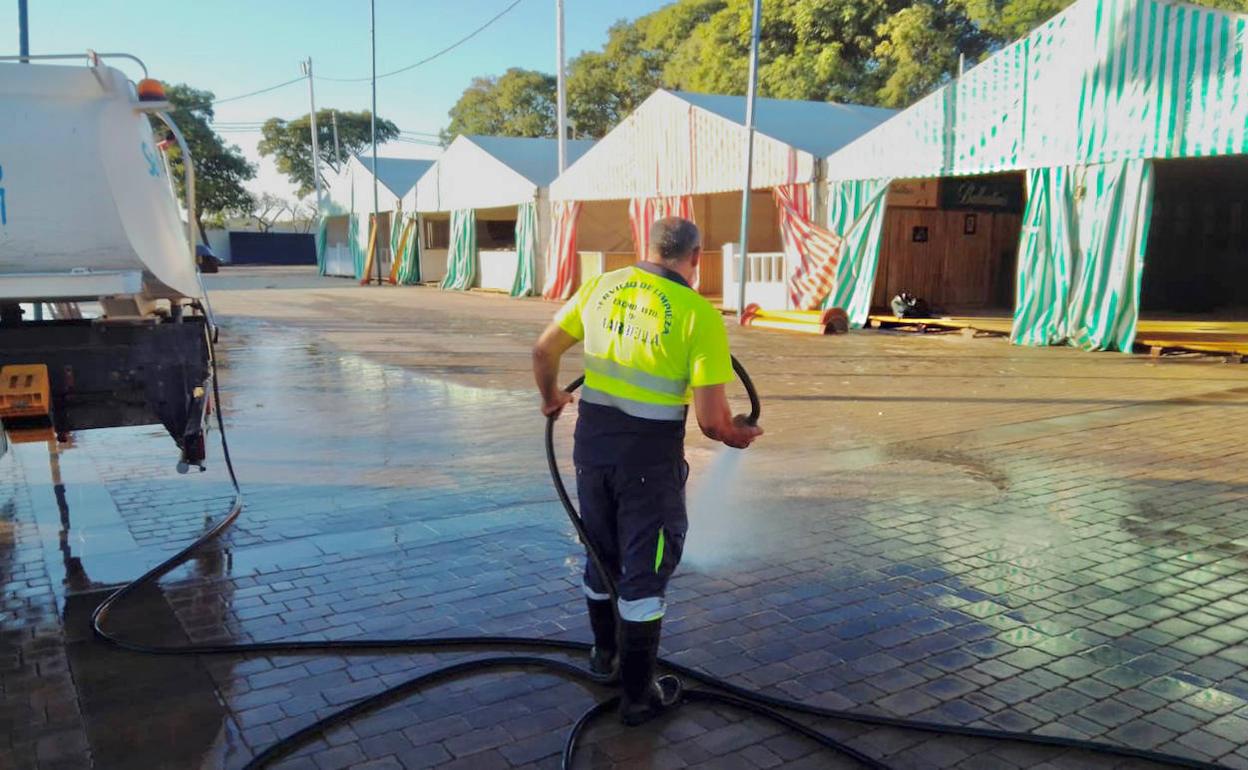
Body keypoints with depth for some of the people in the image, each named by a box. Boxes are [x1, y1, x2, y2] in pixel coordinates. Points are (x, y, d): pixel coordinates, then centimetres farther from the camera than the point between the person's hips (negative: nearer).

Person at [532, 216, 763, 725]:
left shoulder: (602, 287, 1)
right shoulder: (699, 314, -13)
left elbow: (544, 350, 9)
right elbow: (711, 420, -15)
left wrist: (551, 397, 28)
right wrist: (739, 435, 7)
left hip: (592, 440, 5)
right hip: (650, 453, -5)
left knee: (602, 552, 23)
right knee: (644, 569, 9)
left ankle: (606, 654, 44)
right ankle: (637, 694, 21)